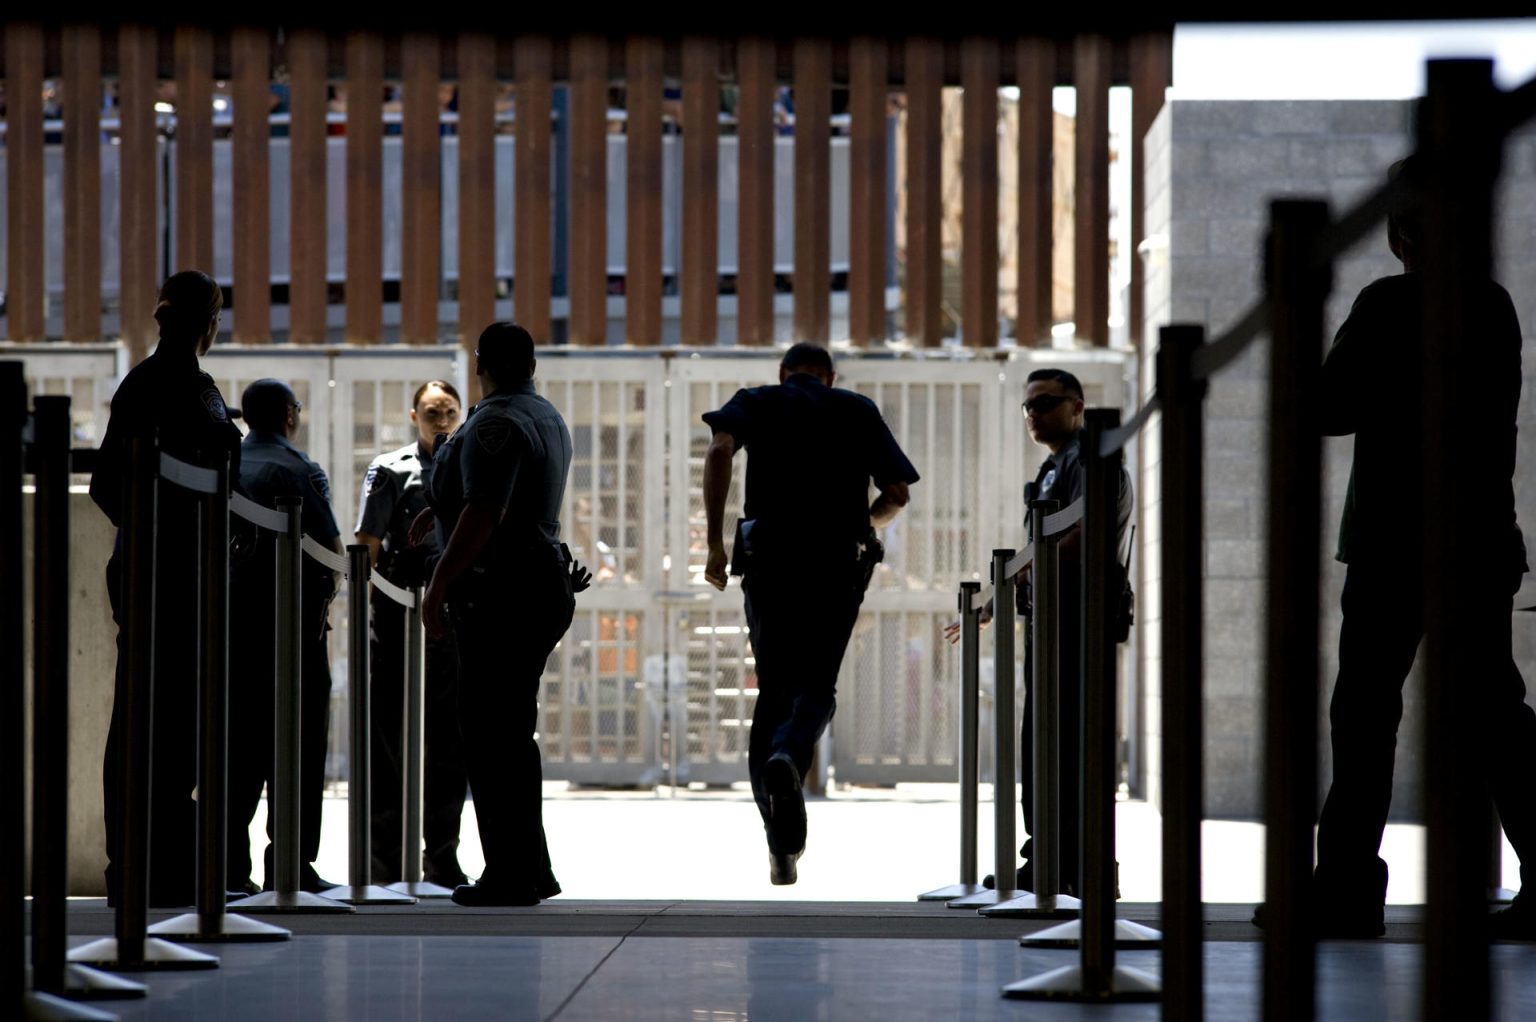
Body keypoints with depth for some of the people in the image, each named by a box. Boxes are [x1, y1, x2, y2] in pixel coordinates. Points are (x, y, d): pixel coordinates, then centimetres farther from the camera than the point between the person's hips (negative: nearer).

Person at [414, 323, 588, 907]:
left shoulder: (493, 425, -14)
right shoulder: (546, 418, 18)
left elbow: (483, 515, -24)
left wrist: (437, 584, -18)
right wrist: (440, 509, 46)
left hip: (500, 598, -10)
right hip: (542, 590, 10)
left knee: (491, 734, -8)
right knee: (510, 733, 15)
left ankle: (510, 876, -9)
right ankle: (530, 871, 18)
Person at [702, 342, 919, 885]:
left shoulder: (756, 401, 12)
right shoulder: (859, 410, 16)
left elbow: (719, 450, -10)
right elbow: (897, 494, 8)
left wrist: (715, 543, -9)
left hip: (769, 560, 0)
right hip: (839, 565, 0)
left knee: (773, 692, 10)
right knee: (816, 687, 10)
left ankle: (784, 844, 4)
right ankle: (788, 755, -25)